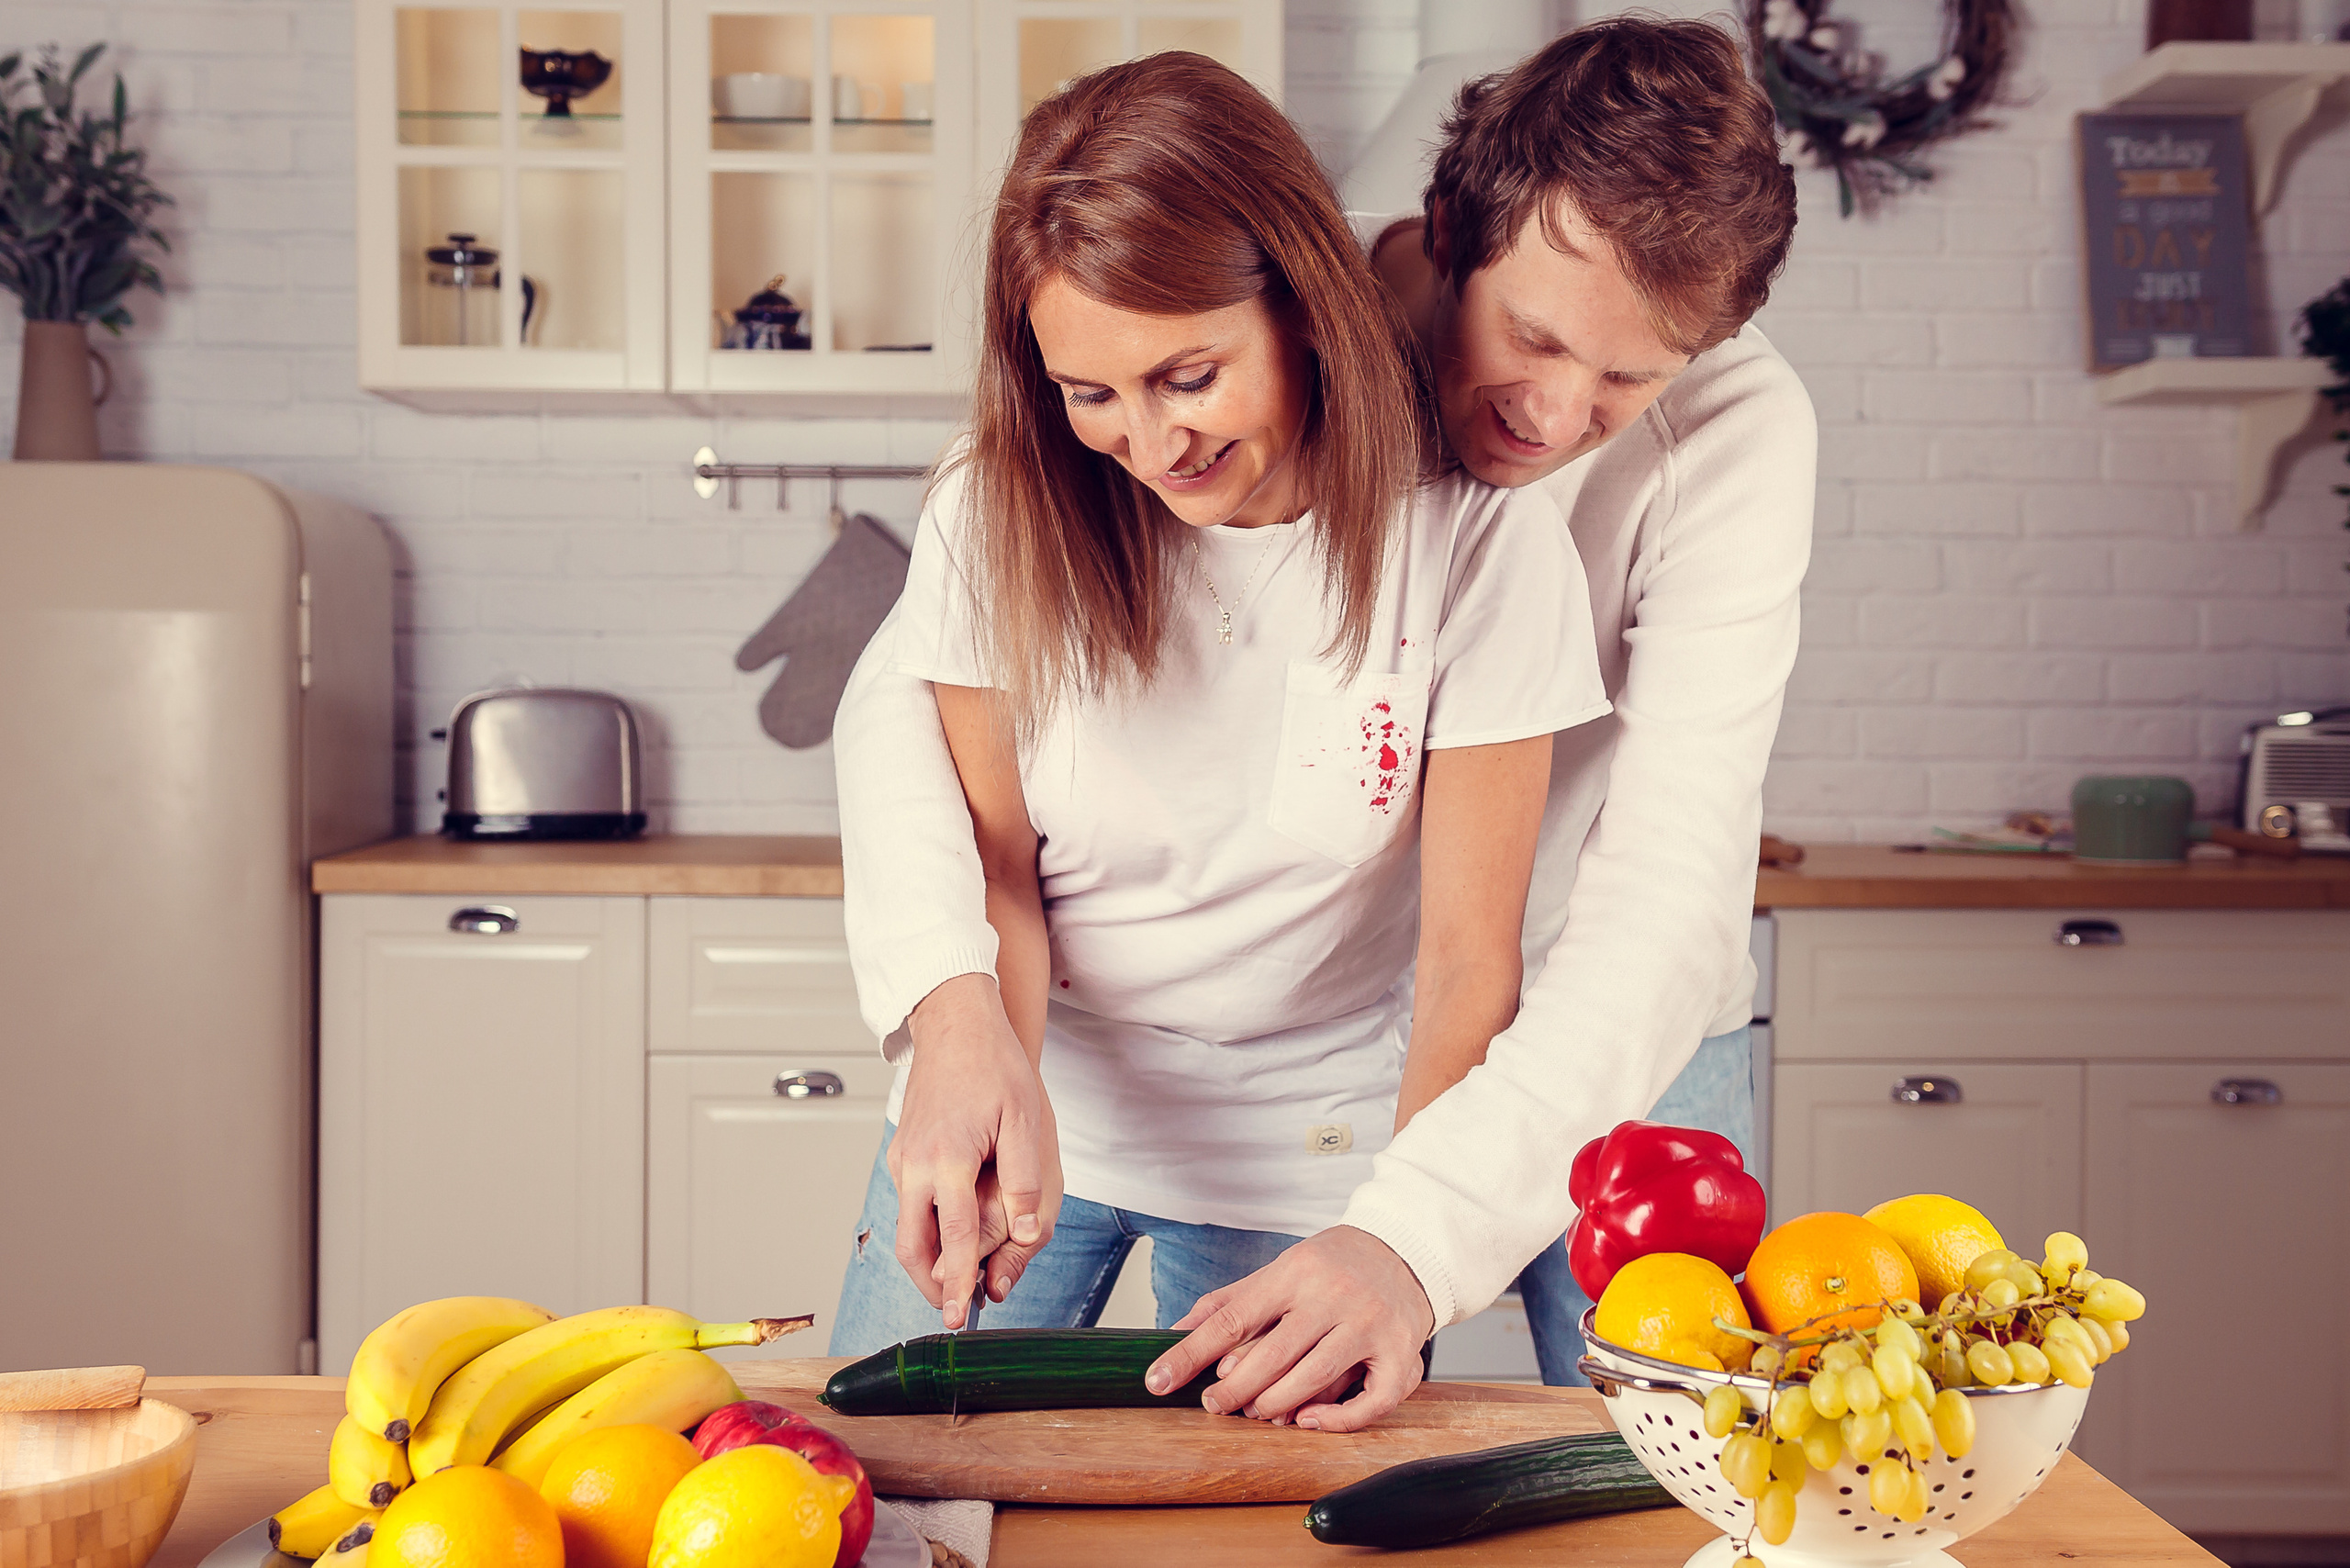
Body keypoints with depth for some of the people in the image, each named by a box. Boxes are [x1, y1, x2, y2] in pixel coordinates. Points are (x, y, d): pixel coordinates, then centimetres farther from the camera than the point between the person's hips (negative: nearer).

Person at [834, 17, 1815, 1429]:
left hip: (1622, 1039, 0)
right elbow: (908, 687, -23)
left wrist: (1421, 1233, -44)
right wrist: (957, 1013, -41)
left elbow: (1673, 888, -31)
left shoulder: (1739, 429, -24)